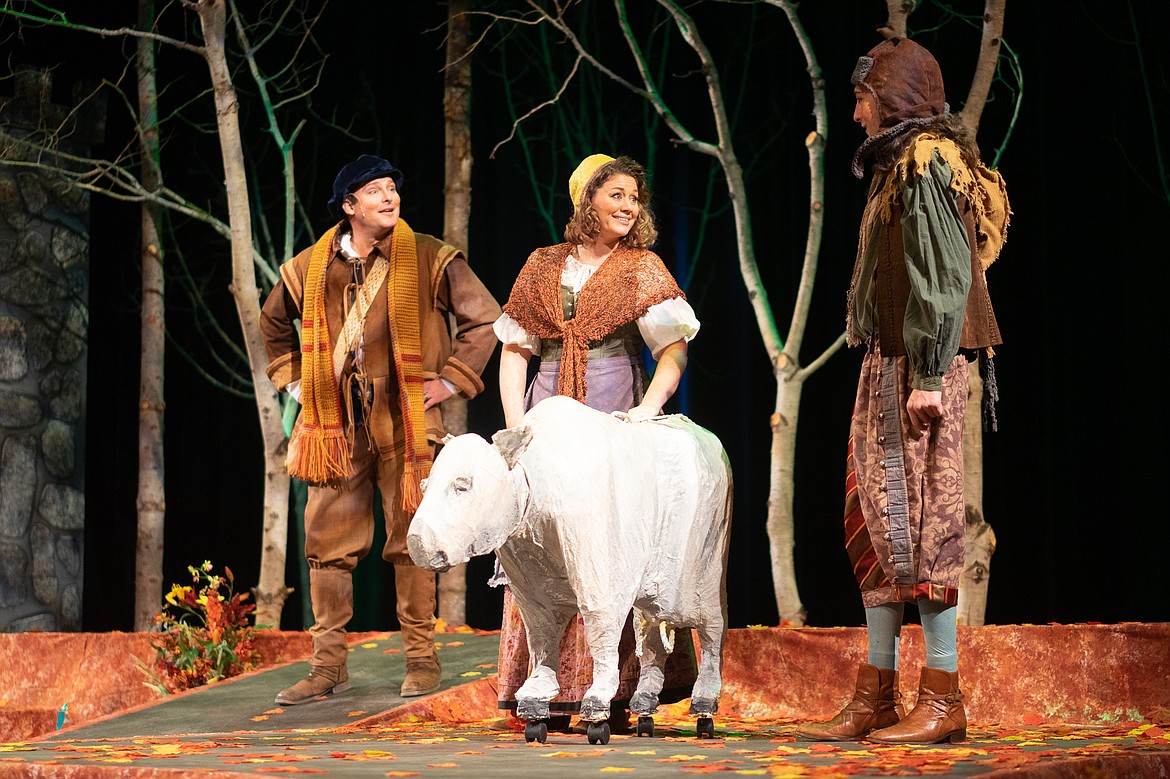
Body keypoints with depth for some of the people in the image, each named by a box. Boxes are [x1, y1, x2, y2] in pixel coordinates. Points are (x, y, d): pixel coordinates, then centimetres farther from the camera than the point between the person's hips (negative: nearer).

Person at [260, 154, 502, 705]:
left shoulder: (429, 260, -2)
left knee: (410, 541, -1)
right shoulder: (311, 268, 8)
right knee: (327, 543, 2)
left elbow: (485, 317, 1)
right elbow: (274, 322, 27)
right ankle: (328, 666, 8)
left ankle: (421, 660, 8)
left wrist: (451, 380, -2)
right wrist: (293, 380, 17)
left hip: (405, 418, -3)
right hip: (336, 422, 3)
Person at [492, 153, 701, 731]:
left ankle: (610, 696, -4)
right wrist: (516, 424, 1)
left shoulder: (641, 267, 5)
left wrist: (648, 407, -22)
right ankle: (548, 696, 3)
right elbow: (514, 349, 13)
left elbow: (674, 350, -6)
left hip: (615, 422, -3)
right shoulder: (544, 265, 13)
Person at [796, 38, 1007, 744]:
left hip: (919, 368, -10)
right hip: (888, 367, 10)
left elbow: (944, 277, -18)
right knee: (876, 523, 10)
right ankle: (877, 697, 13)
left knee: (920, 522, -9)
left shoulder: (926, 160, -10)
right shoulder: (900, 164, 19)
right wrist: (910, 370, 18)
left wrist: (927, 375, -22)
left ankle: (943, 700, -6)